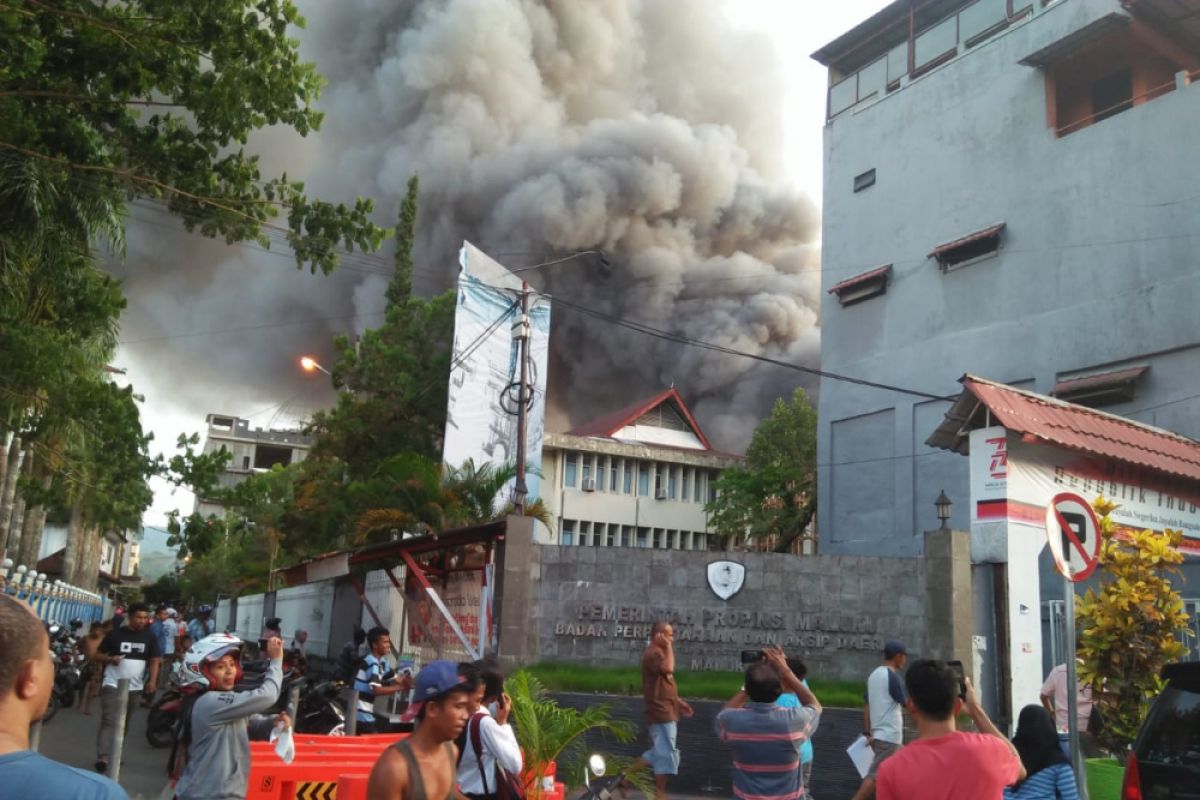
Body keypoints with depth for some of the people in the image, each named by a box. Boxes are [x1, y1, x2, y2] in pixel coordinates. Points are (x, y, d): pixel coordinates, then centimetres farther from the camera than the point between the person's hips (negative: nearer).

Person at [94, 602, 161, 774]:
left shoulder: (149, 637, 3)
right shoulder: (116, 634, -3)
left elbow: (155, 660, 2)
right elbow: (98, 655, 3)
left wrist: (152, 681, -13)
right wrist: (110, 659, -18)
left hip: (134, 687, 4)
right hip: (113, 684, -3)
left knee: (124, 724, 15)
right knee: (109, 721, -15)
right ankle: (102, 758, -22)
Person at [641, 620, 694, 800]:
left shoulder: (659, 653, 17)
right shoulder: (653, 653, -17)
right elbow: (668, 668, -38)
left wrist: (678, 702, 20)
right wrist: (668, 646, -26)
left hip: (666, 712, 10)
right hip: (661, 713, -10)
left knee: (658, 753, 18)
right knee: (667, 754, -3)